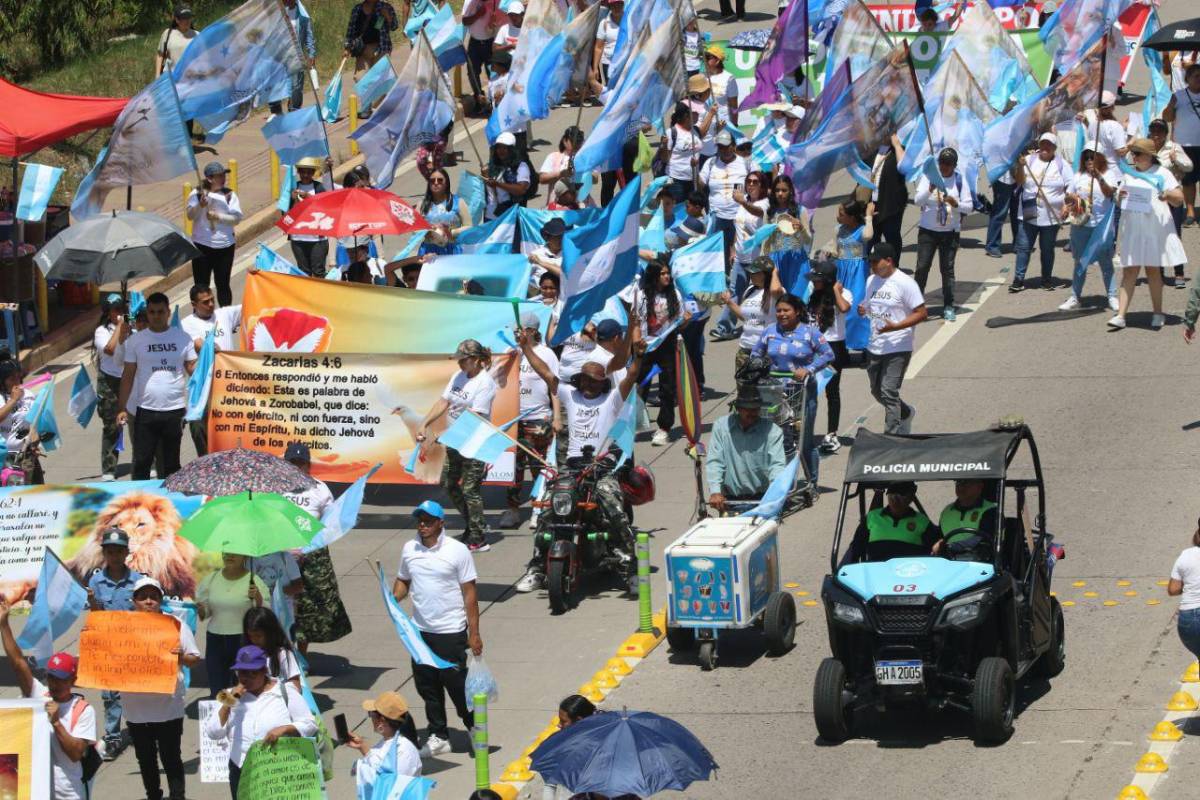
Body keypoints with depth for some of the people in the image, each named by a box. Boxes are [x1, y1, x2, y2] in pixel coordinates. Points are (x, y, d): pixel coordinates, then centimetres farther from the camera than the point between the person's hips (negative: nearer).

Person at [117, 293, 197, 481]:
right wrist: (122, 408, 0)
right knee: (141, 462, -2)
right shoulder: (136, 340, 5)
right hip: (146, 409, 0)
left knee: (171, 464, 10)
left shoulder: (182, 338, 5)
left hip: (175, 410, 0)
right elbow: (128, 375, 5)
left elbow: (192, 369, 2)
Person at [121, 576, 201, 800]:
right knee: (145, 758, 15)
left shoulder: (175, 625, -2)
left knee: (171, 757, 0)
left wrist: (181, 657, -24)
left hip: (168, 705, -3)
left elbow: (195, 660, -1)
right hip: (136, 705, 3)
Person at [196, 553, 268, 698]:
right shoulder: (211, 579, 8)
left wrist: (257, 598, -24)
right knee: (216, 693, 4)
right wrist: (200, 610, -7)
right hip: (215, 639, 3)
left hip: (244, 641, -3)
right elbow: (204, 613, 15)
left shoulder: (254, 581, -4)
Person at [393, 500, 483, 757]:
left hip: (451, 631, -5)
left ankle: (475, 728, 20)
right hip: (420, 630, 5)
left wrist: (474, 633, -8)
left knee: (456, 683, -1)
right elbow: (403, 580, 18)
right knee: (427, 686, 10)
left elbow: (469, 593, -6)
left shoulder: (457, 551, -8)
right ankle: (438, 736, 22)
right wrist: (394, 598, -7)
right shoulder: (409, 549, 5)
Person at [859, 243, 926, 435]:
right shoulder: (871, 281, 10)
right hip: (874, 346, 8)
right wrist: (863, 310, -3)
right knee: (877, 392, 18)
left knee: (888, 393, -12)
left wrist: (895, 326, -24)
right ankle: (906, 413, 43)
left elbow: (922, 313, -14)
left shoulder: (905, 283, -13)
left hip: (898, 348, -8)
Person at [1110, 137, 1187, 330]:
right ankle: (1120, 315, -8)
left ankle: (1158, 313, 15)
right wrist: (1120, 196, -1)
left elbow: (1179, 198, 0)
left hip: (1155, 228, -3)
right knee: (1129, 270, -3)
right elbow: (1119, 199, 23)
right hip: (1131, 228, 3)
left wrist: (1168, 194, -22)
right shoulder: (1129, 174, 16)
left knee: (1153, 269, 2)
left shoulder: (1161, 173, 2)